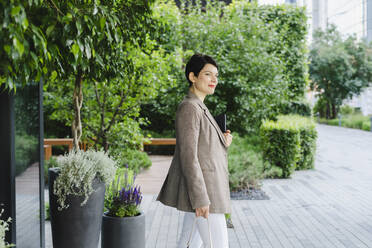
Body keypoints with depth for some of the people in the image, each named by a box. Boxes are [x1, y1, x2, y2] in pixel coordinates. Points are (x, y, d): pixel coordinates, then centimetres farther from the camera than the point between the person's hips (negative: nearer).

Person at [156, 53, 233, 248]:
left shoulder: (200, 107, 17)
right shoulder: (189, 107, -14)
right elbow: (188, 156, -20)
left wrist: (223, 143, 3)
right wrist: (200, 198, -22)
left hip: (203, 189, 10)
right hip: (202, 190, -10)